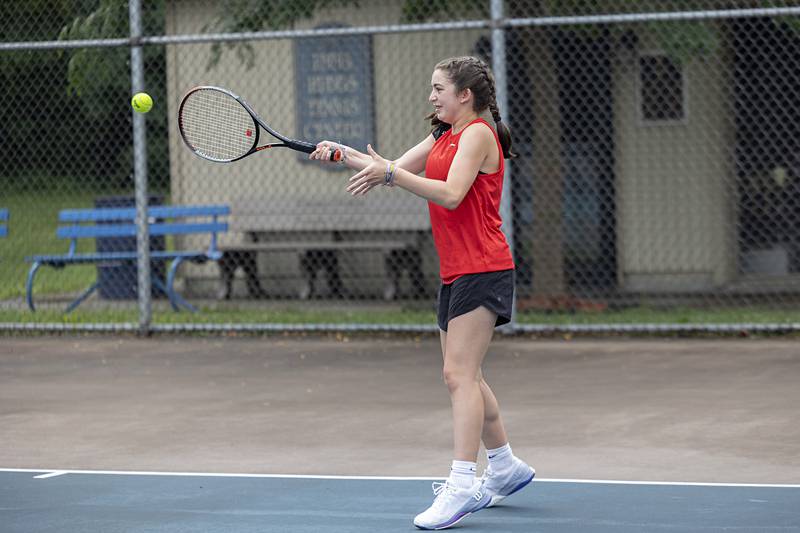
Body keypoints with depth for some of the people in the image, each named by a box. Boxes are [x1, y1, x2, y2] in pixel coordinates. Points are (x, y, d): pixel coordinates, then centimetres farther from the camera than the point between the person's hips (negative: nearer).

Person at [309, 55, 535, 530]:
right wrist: (342, 152, 7)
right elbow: (395, 168, 19)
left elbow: (451, 194, -23)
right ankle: (505, 467, 28)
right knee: (463, 376, 15)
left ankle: (462, 486, -18)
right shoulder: (443, 137, 18)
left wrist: (391, 175, -28)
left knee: (460, 374, -15)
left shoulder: (478, 134, -10)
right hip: (457, 273, 10)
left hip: (482, 270, -10)